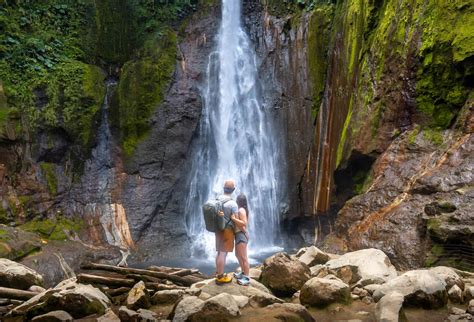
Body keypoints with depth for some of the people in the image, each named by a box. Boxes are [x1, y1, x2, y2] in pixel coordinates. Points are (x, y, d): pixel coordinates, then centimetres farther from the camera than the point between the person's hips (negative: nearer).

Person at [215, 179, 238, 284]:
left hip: (218, 229, 7)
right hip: (227, 230, -7)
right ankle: (220, 277, 6)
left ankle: (218, 273, 28)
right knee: (223, 253, -1)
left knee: (219, 252, 17)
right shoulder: (232, 203, -19)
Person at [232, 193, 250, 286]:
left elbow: (244, 223, -24)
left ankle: (247, 278, -2)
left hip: (241, 234, -11)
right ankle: (243, 273, 35)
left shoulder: (241, 210, -17)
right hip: (239, 234, 11)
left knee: (243, 257, -6)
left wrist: (233, 218, -27)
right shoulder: (240, 210, 12)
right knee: (238, 255, 23)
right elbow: (239, 221, 9)